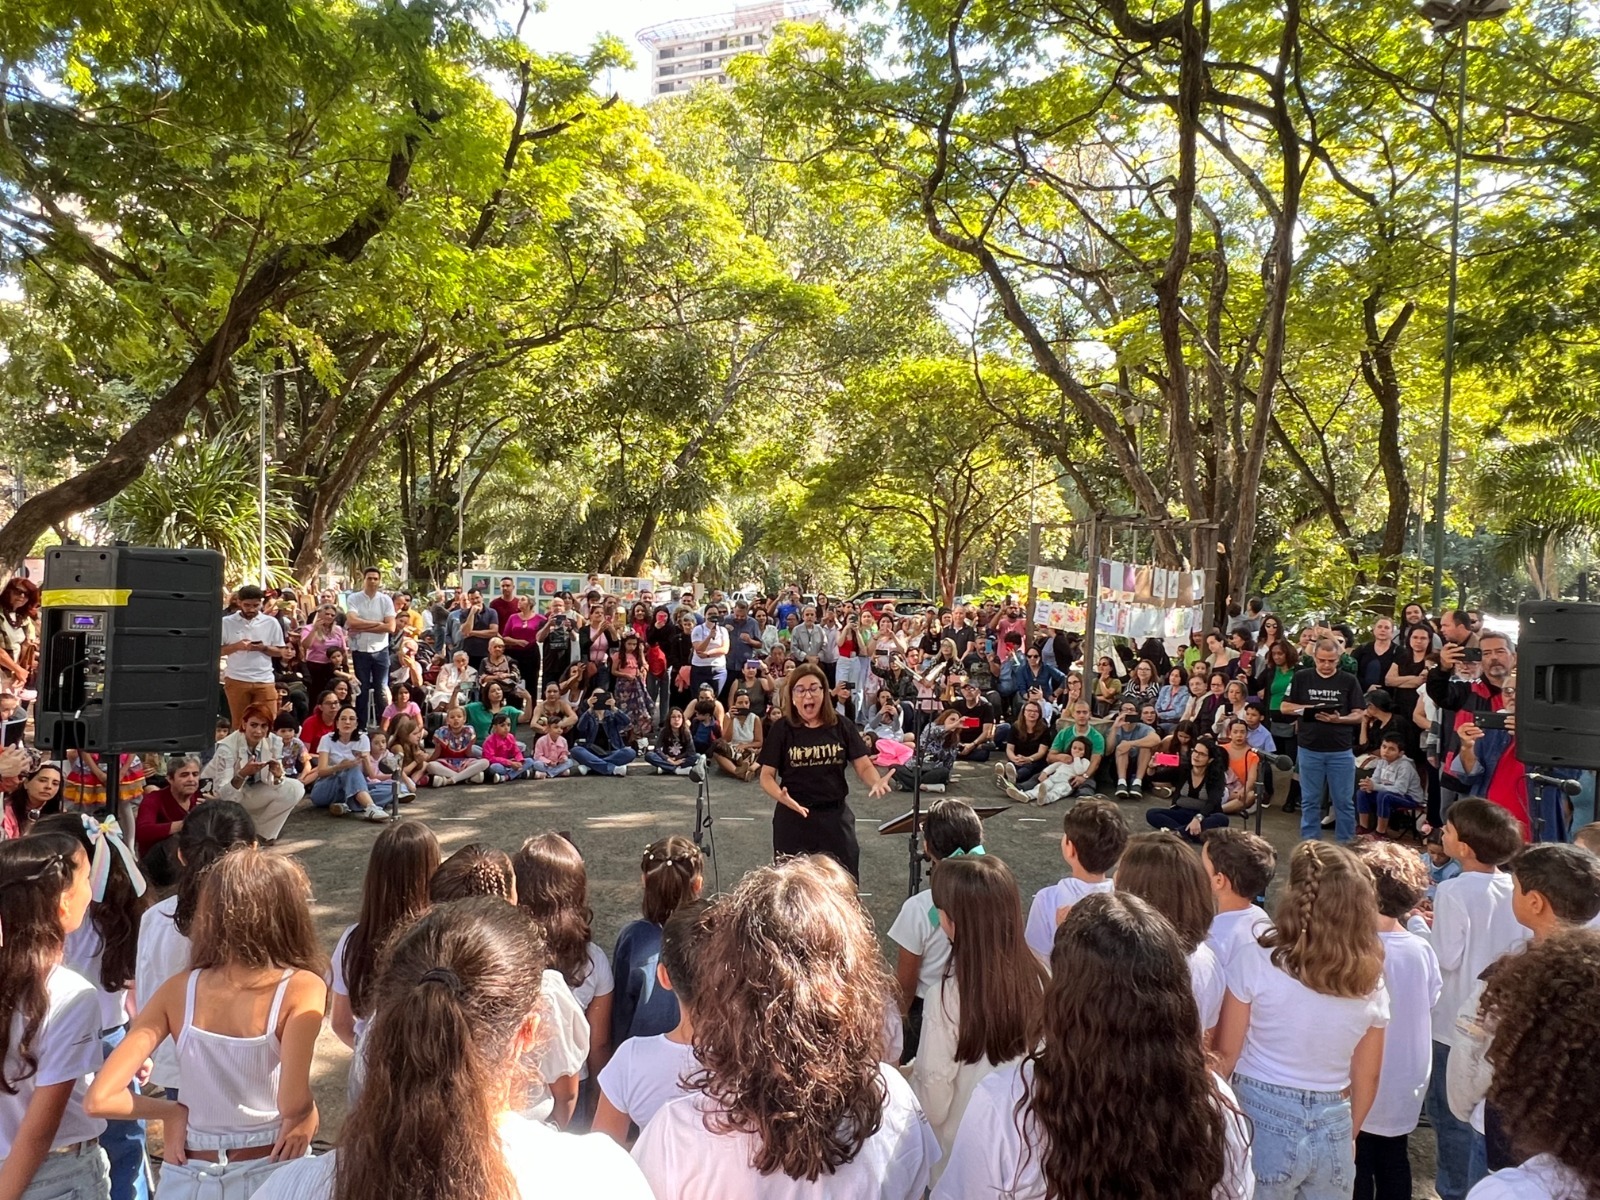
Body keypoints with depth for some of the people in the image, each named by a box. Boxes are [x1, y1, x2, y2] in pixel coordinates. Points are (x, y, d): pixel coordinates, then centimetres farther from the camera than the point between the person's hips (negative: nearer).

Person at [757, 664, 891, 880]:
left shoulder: (841, 725, -1)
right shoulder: (782, 728, -5)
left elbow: (864, 765, -1)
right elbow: (767, 776, -6)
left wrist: (876, 784, -23)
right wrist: (782, 796, -27)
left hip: (836, 816, 2)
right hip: (793, 817, -1)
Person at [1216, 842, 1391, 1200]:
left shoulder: (1256, 960, -15)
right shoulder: (1372, 982, -3)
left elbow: (1227, 1055, -8)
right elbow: (1366, 1078, 7)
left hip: (1261, 1121, -3)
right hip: (1332, 1129, 3)